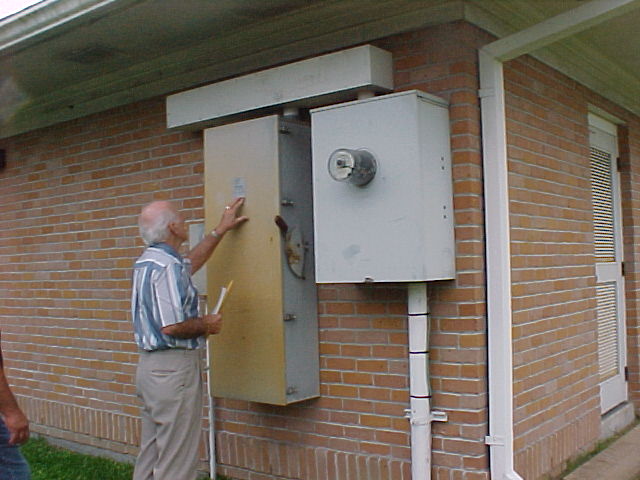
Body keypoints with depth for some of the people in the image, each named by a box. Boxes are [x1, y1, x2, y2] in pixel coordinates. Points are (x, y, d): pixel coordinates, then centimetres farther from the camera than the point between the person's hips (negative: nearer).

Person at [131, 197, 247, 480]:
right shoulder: (166, 267, -19)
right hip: (174, 368, -10)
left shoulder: (146, 262, 13)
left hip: (149, 365, 10)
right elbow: (172, 326, -26)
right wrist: (206, 324, -7)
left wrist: (221, 229, 35)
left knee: (150, 455, 18)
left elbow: (190, 262, 31)